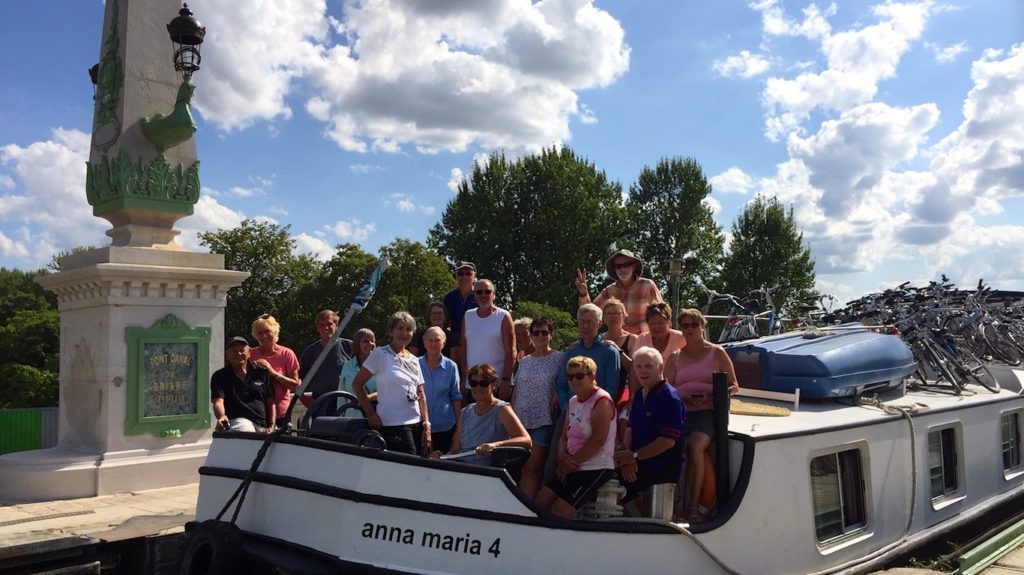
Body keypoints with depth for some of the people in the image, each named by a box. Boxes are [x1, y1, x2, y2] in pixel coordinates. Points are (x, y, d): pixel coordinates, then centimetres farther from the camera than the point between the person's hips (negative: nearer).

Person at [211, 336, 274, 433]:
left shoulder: (262, 373, 16)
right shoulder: (219, 376, 12)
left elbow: (271, 402, 16)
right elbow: (218, 402, -3)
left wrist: (271, 426, 5)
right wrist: (222, 417, -25)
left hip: (262, 426, 3)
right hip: (236, 421, -3)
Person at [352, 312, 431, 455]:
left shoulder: (414, 360, 15)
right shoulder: (380, 354, -1)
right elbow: (357, 384, -1)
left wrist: (426, 424, 6)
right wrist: (370, 413, -8)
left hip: (416, 424, 6)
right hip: (392, 426, -6)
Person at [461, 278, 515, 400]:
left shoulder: (503, 317, -2)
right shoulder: (467, 316, 9)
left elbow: (511, 352, -6)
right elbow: (464, 350, 11)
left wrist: (505, 380, -14)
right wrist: (463, 380, 6)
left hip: (498, 384, -4)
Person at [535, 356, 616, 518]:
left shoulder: (601, 400, -10)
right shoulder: (573, 401, 17)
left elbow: (598, 440, -19)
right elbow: (565, 435, 17)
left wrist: (572, 462, -12)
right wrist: (562, 455, -5)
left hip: (596, 468, -8)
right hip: (571, 468, 8)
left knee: (558, 512, -17)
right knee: (540, 502, 0)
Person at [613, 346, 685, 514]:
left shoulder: (669, 397, -11)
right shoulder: (639, 395, 16)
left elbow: (668, 441, -17)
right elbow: (630, 428, 14)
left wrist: (635, 456, -12)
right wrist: (628, 458, -4)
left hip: (661, 469, -8)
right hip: (638, 465, 8)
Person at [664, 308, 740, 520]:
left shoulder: (717, 353, 11)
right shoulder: (675, 357, 20)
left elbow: (734, 386, 8)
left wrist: (710, 396, -11)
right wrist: (684, 398, -10)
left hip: (708, 412, -2)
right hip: (680, 413, 2)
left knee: (695, 446, -32)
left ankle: (693, 505, -24)